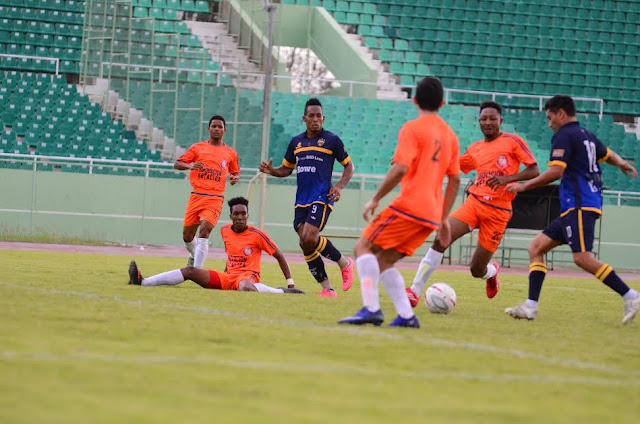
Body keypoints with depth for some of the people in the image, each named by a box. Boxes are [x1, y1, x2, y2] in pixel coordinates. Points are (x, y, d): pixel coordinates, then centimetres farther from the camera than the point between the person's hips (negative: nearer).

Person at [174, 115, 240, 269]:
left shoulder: (231, 153, 11)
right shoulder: (197, 147, 9)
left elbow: (236, 172, 24)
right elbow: (177, 164, 9)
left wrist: (235, 178, 0)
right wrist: (190, 166, -12)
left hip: (215, 198, -2)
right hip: (196, 196, 2)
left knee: (204, 232, -20)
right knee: (187, 236, 5)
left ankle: (196, 270, -19)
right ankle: (194, 256, 38)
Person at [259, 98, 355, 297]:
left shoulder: (332, 140, 1)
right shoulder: (296, 142, 14)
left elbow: (349, 166, 7)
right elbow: (287, 169, 24)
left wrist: (339, 186, -8)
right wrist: (271, 171, 3)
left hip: (322, 198, -5)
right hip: (301, 201, 5)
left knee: (309, 238, -22)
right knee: (306, 245, -4)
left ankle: (344, 263, 1)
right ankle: (327, 289, 4)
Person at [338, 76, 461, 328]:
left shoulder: (412, 128, -5)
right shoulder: (450, 135, 17)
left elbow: (400, 168, -17)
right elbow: (455, 180, 18)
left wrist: (375, 199, -10)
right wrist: (444, 219, 22)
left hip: (409, 206, -7)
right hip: (432, 214, 7)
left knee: (364, 247, -3)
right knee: (384, 260, 13)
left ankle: (371, 308, -18)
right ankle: (406, 316, 0)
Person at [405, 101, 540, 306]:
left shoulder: (512, 141, -1)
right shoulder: (475, 148, 13)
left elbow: (534, 171, -5)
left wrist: (507, 179, -20)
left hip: (497, 211, -4)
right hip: (474, 202, 4)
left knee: (477, 270, -1)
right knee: (441, 239, -21)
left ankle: (492, 272, 39)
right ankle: (415, 291, -18)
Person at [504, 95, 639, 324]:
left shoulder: (564, 136, -7)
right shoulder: (587, 136, 21)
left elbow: (555, 172, -17)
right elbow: (608, 155, 40)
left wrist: (524, 185, -10)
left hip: (579, 206, -10)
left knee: (582, 258, -19)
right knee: (536, 247, 7)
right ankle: (530, 306, -1)